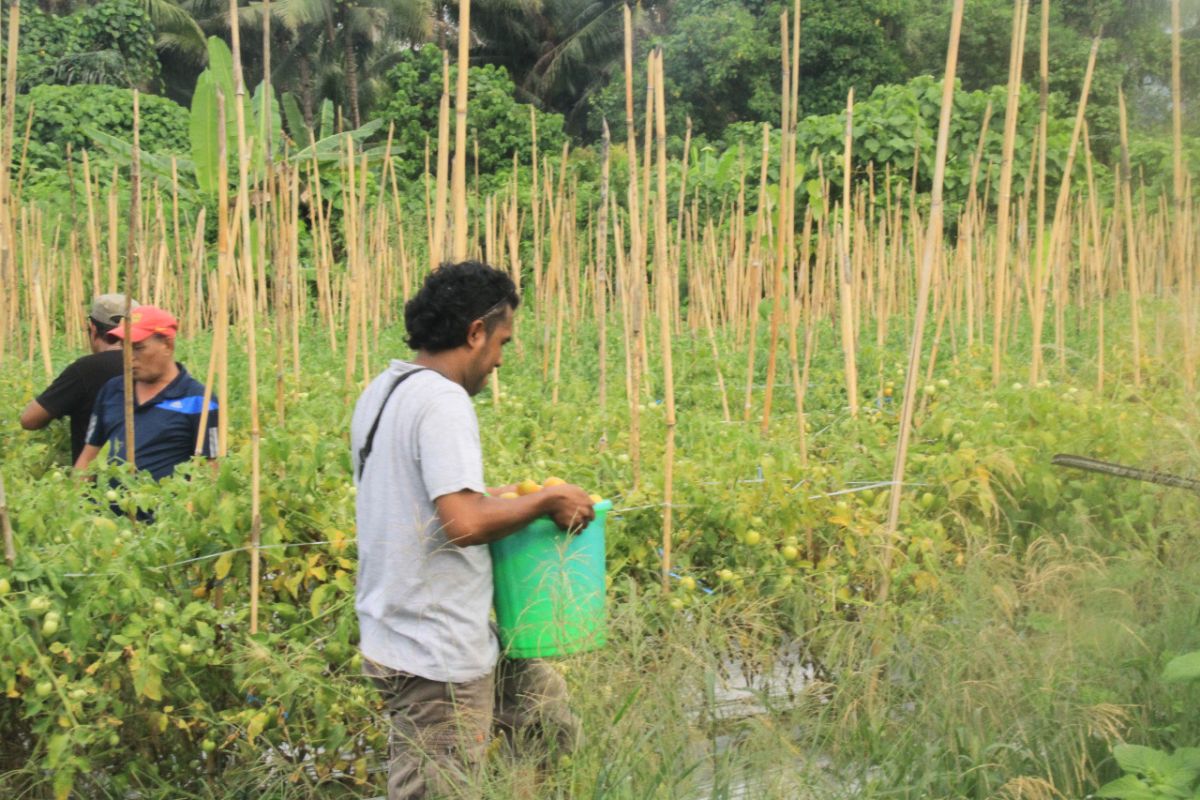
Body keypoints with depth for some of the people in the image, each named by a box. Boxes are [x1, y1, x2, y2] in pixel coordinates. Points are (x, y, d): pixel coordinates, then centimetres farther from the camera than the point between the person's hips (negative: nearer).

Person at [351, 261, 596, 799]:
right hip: (436, 656, -10)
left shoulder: (381, 393, 9)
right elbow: (464, 524, -30)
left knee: (540, 690, 23)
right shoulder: (442, 401, -20)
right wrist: (545, 502, -15)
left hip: (393, 631, 10)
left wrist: (493, 498, 18)